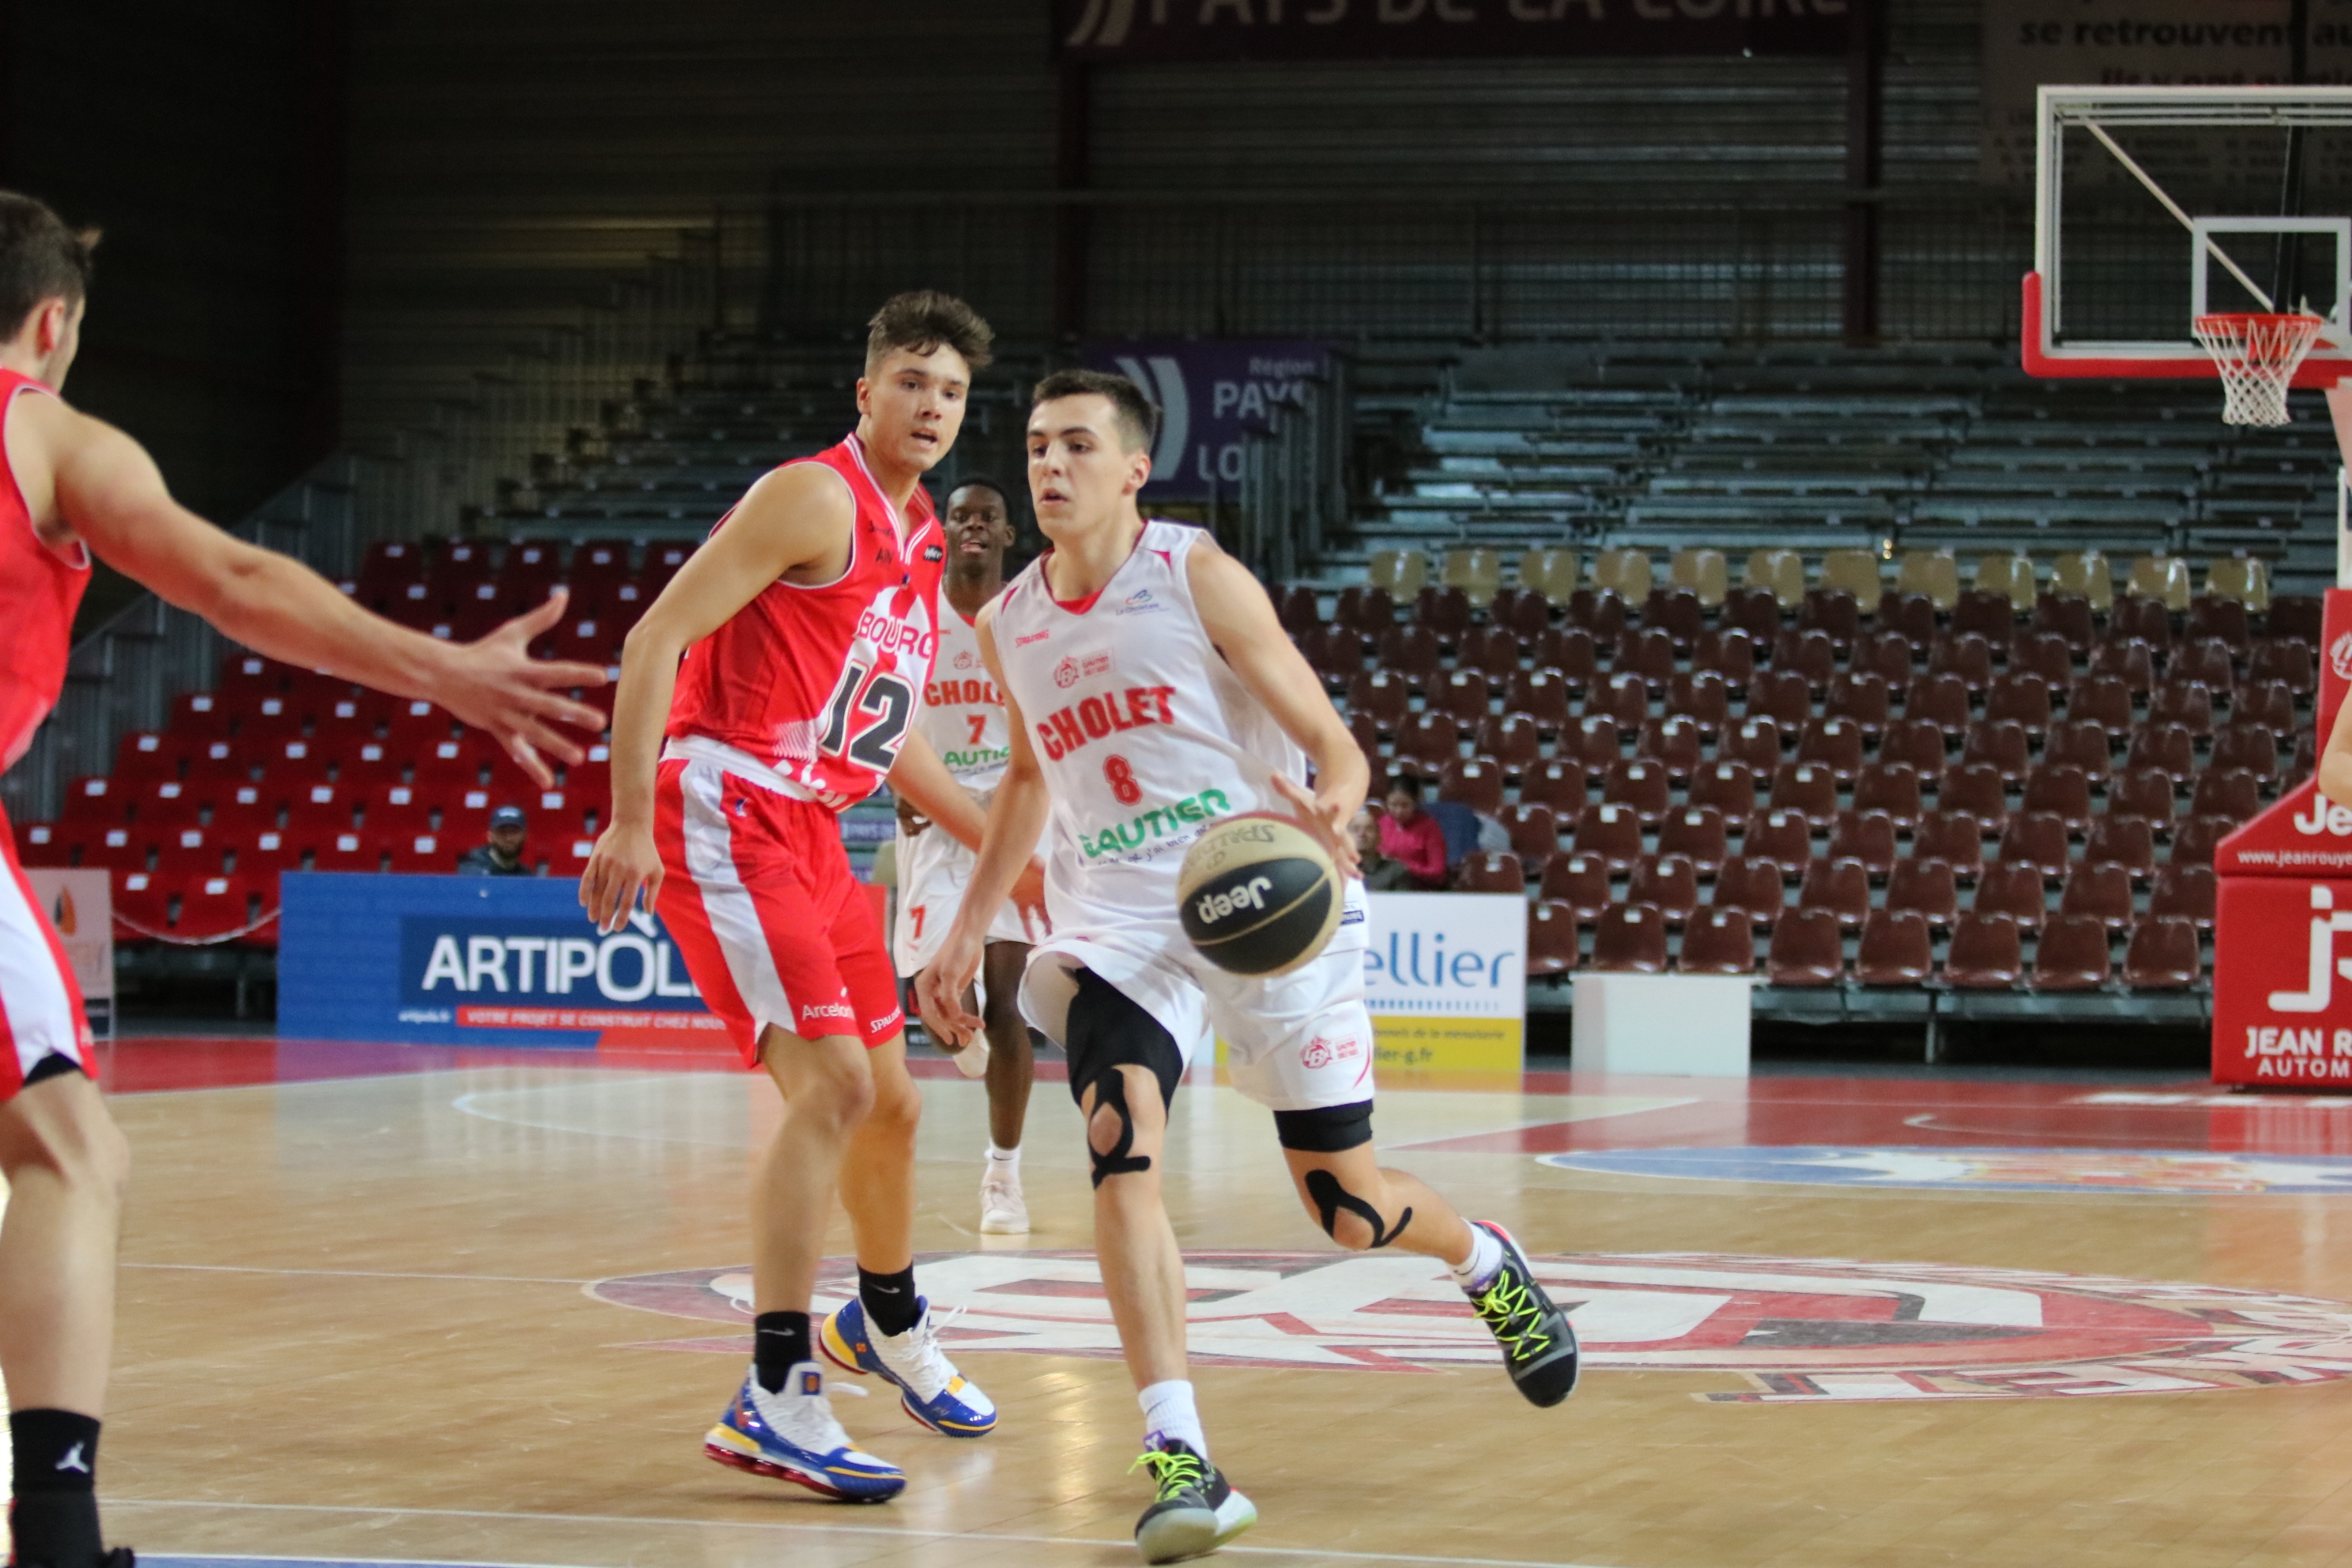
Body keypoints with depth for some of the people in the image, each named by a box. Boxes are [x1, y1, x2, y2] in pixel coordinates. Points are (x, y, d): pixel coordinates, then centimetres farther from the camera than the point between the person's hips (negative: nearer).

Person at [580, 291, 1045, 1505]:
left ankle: (889, 1325, 44)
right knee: (834, 1086, -20)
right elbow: (658, 638, -18)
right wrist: (630, 823, -24)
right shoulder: (816, 499, -13)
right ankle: (774, 1400, -20)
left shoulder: (922, 541, 15)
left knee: (893, 1105, 18)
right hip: (723, 814, -9)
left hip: (809, 834, 9)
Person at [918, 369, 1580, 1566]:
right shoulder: (1007, 628, 7)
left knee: (1345, 1205, 3)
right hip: (1117, 920, 3)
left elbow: (1332, 743, -9)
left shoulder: (1198, 578, -7)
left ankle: (1484, 1261, 40)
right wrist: (967, 933, 21)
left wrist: (1327, 818, -32)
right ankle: (1178, 1459, -28)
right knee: (1119, 1144, -25)